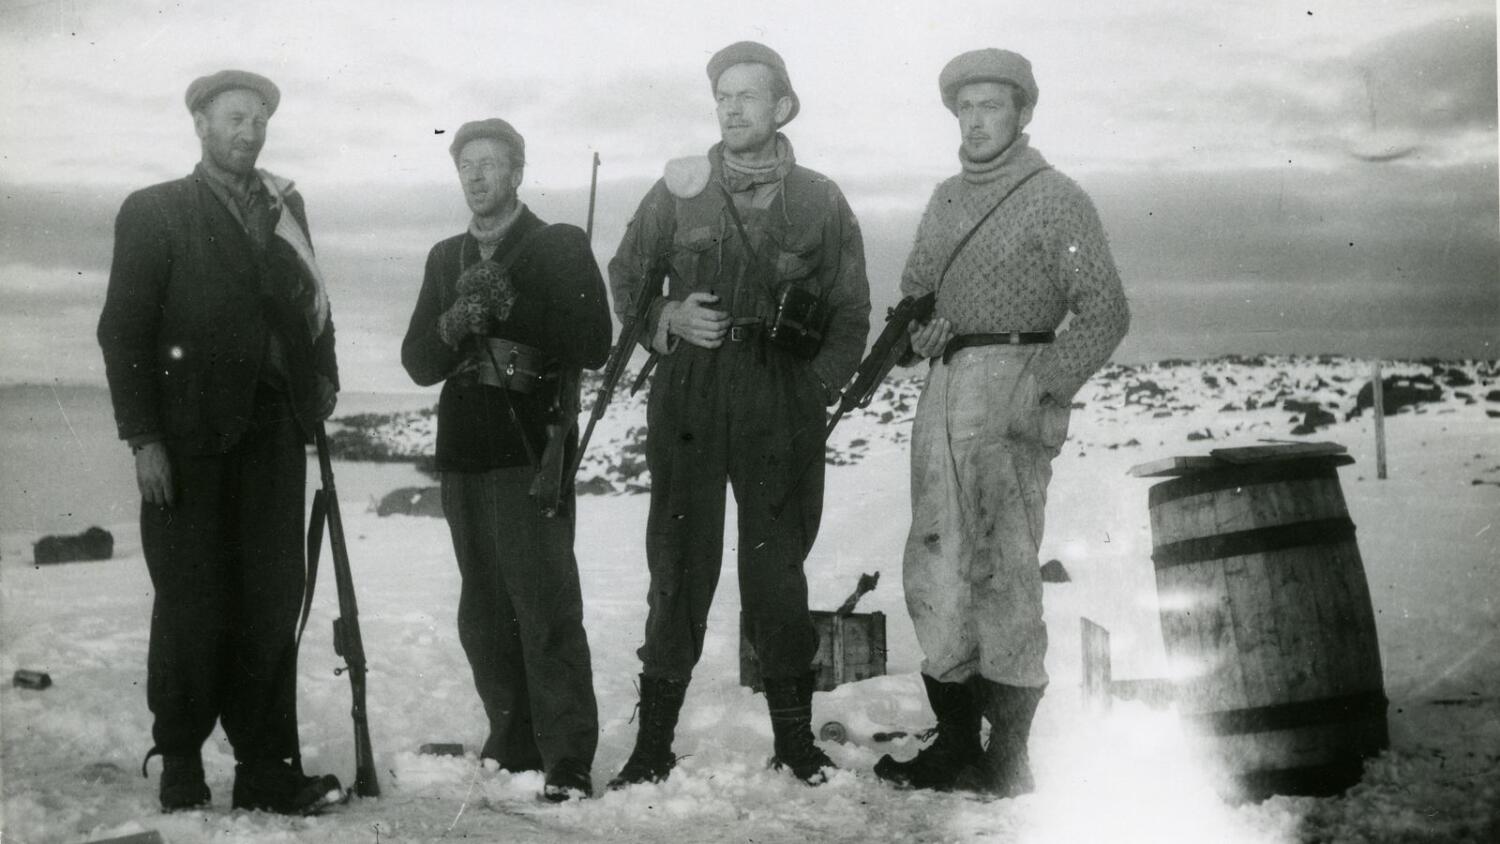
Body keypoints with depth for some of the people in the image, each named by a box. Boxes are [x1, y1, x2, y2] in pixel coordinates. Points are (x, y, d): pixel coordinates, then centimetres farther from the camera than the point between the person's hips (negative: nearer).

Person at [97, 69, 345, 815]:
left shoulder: (283, 207, 15)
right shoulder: (154, 211, 2)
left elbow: (306, 306, 14)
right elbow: (124, 330, -3)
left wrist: (322, 383, -3)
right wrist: (143, 437, -10)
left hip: (274, 431, 4)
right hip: (191, 436, -3)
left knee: (271, 605, 3)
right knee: (192, 605, 3)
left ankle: (268, 769, 9)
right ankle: (180, 768, 17)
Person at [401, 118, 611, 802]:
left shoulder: (560, 247, 2)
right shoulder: (446, 258, 17)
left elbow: (594, 346, -8)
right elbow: (417, 362, 11)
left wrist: (513, 305, -17)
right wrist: (453, 326, -10)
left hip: (533, 451, -5)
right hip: (464, 455, 5)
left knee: (547, 610, -10)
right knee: (484, 615, 7)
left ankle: (568, 764, -7)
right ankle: (512, 747, 16)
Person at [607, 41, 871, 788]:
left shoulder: (819, 201, 6)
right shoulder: (678, 189, 5)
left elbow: (850, 315, 11)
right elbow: (625, 283, 12)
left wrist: (814, 389, 1)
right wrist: (670, 319, -7)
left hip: (782, 408, 0)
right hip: (687, 400, 0)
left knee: (776, 572, 3)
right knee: (679, 567, 1)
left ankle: (795, 738, 15)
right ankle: (654, 741, 9)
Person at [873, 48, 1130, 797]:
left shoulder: (1055, 199, -2)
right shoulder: (946, 199, 18)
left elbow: (1105, 313, -7)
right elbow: (911, 289, 24)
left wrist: (1042, 388, -18)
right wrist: (918, 327, 2)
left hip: (1011, 387, -7)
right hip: (944, 389, 7)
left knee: (1001, 569, -7)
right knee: (934, 568, 7)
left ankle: (1007, 759, 0)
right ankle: (955, 743, 16)